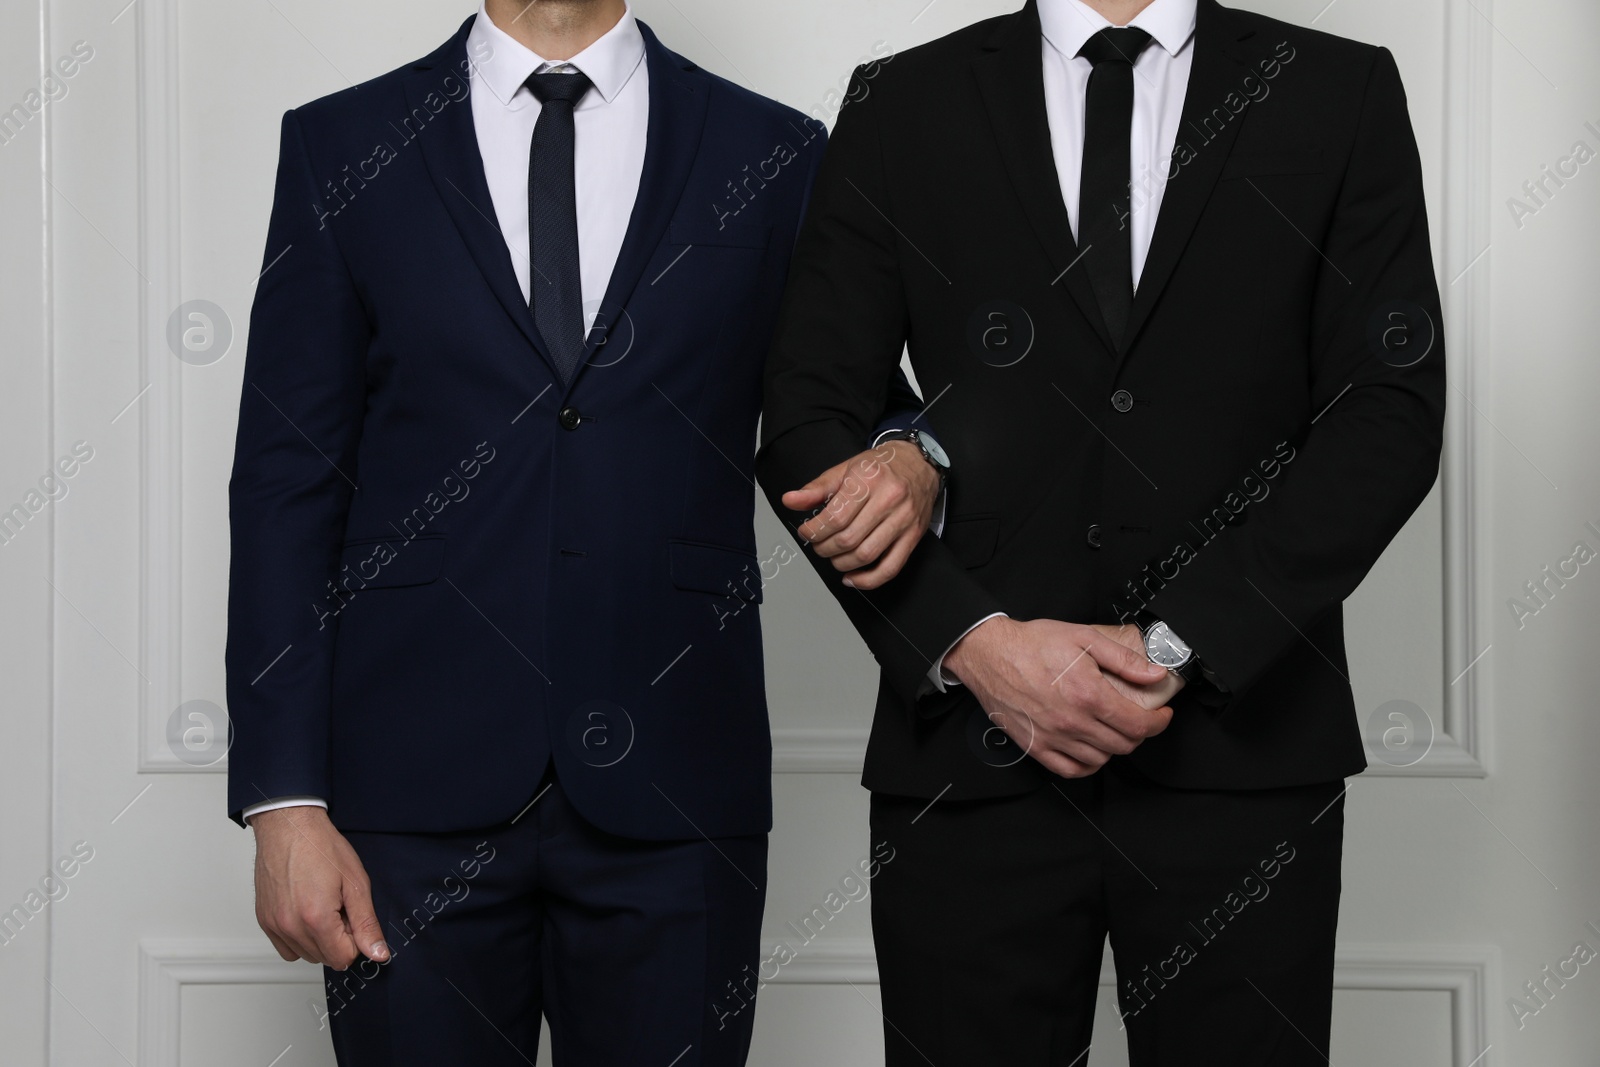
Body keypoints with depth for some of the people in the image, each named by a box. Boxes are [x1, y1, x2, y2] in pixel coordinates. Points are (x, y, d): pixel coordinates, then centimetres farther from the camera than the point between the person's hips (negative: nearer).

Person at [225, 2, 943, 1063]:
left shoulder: (773, 155, 6)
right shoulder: (342, 148, 5)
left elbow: (845, 410, 14)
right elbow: (288, 483, 2)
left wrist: (910, 462, -11)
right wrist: (284, 797, -4)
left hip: (667, 786, 1)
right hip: (415, 794, 0)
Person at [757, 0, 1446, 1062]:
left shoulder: (1342, 94, 6)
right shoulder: (903, 106, 8)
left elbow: (1392, 415, -2)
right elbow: (807, 422, 3)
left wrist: (1179, 645, -10)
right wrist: (972, 643, -10)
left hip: (1239, 748, 0)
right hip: (972, 760, 0)